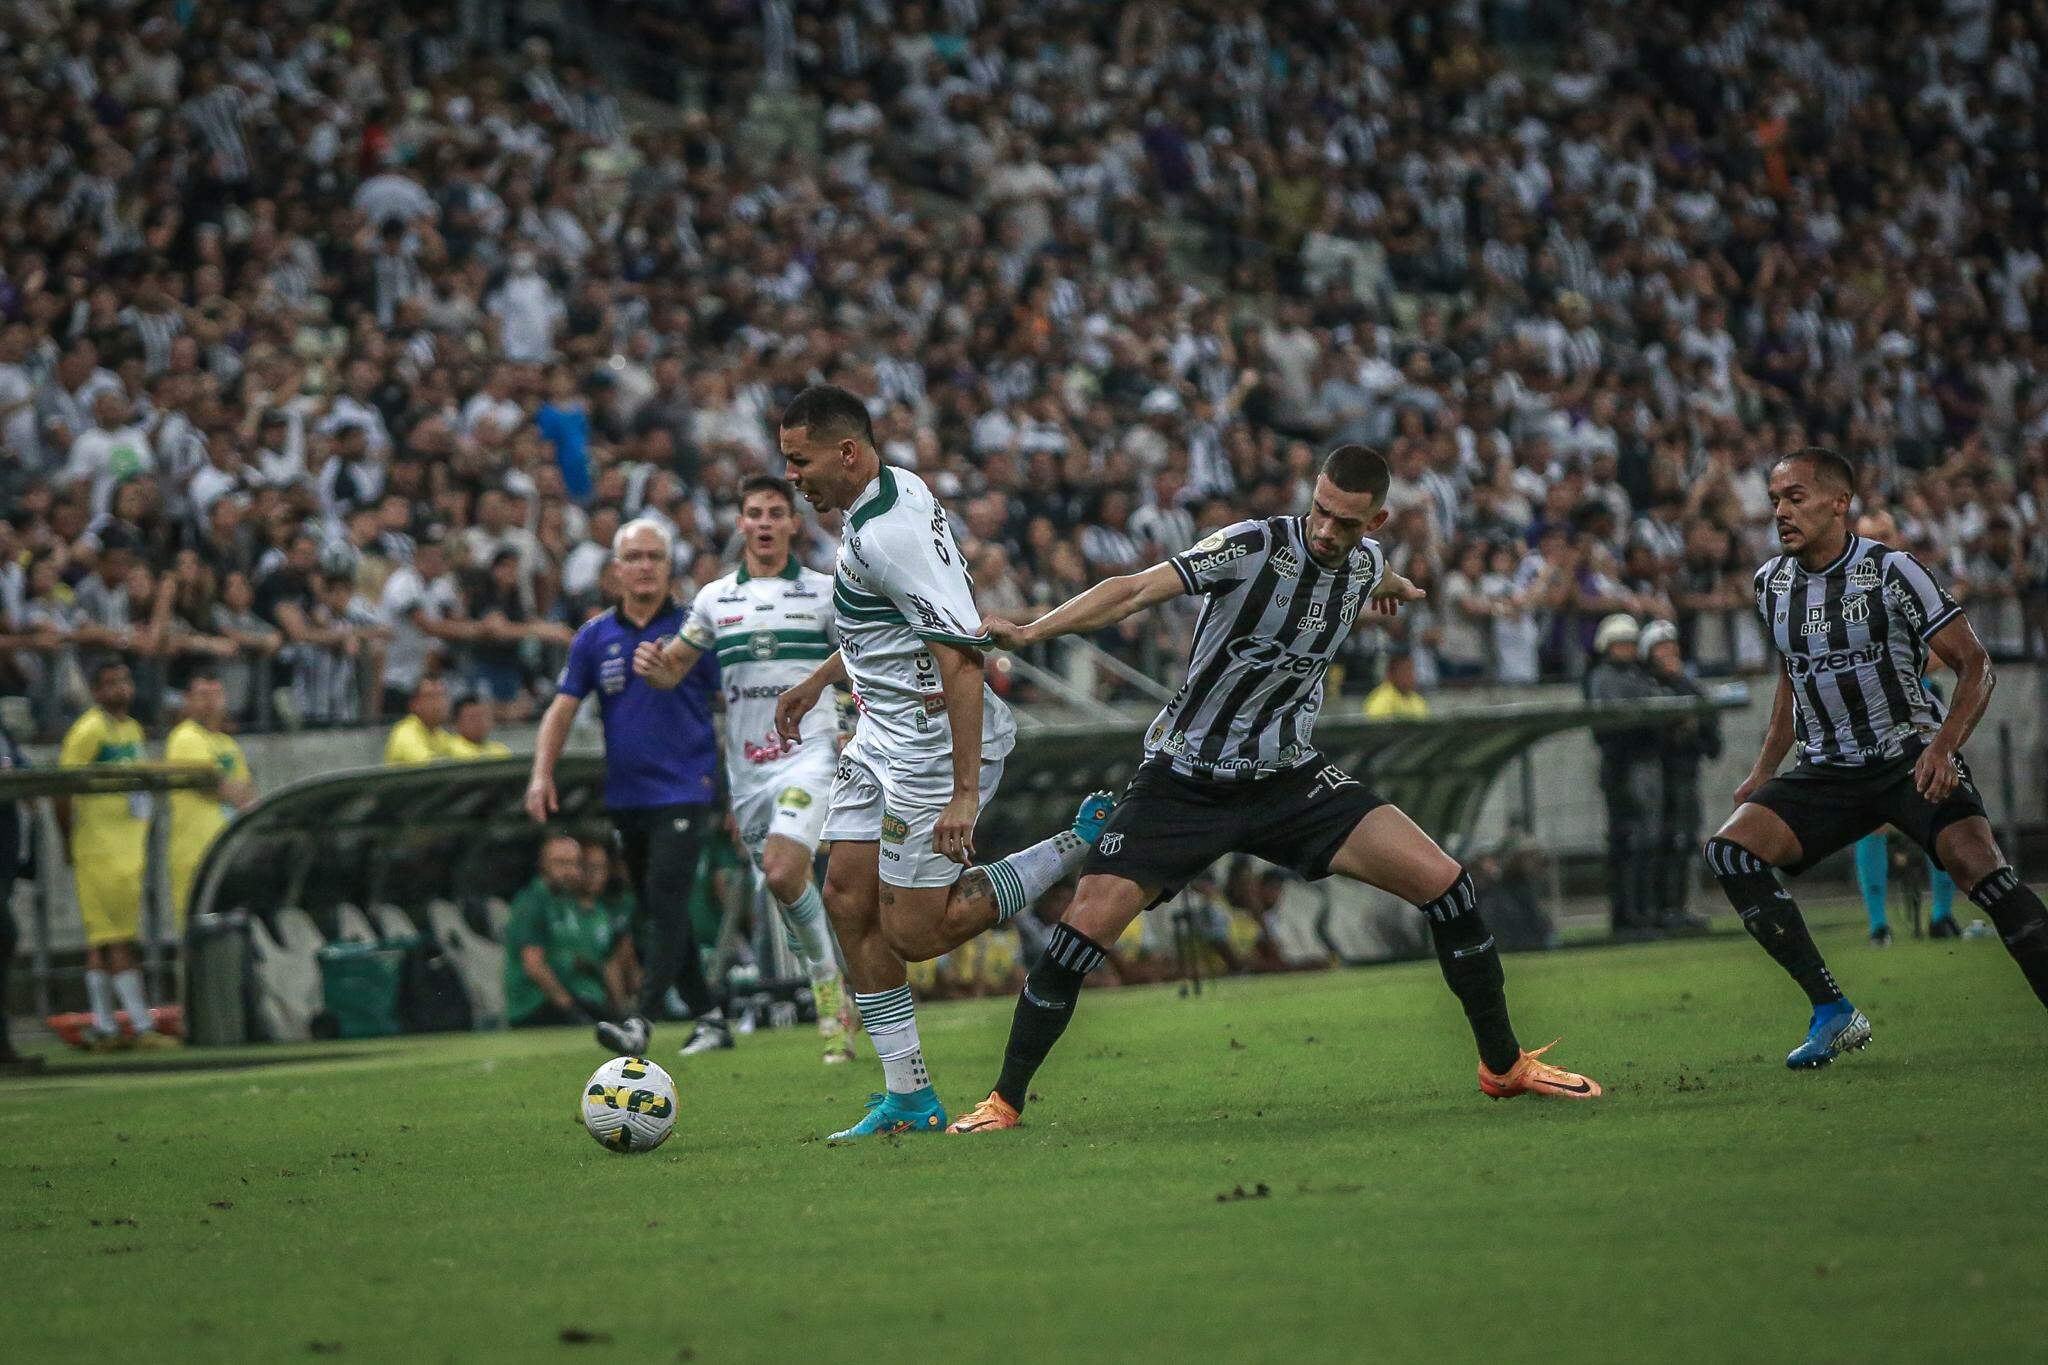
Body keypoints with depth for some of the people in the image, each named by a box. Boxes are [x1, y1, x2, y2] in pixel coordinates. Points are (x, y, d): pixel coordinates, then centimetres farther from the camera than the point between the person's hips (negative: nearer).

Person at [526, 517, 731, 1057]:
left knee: (667, 906, -17)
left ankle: (641, 1021, -24)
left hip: (683, 793, -5)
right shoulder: (595, 637, 7)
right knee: (659, 914, 9)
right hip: (625, 798, 5)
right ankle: (709, 1017, 20)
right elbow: (562, 709, 7)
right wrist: (542, 773, -7)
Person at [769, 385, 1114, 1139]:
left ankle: (1087, 843, 6)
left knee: (913, 933, -4)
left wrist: (964, 792, -30)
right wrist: (818, 681, 31)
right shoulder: (896, 489, 7)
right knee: (849, 899, 5)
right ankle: (910, 1100, 9)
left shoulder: (888, 533, -25)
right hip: (886, 734, 10)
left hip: (937, 739, -10)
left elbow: (961, 654, -29)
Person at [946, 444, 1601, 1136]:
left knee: (1440, 879, -8)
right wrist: (1030, 630, -43)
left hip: (1290, 778, 4)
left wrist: (1395, 587, 52)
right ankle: (1004, 1101, -1)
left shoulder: (1364, 561, 0)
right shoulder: (1251, 547, -19)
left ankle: (1505, 1065, 9)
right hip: (1183, 783, -4)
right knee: (1089, 921, -18)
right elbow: (1133, 590, -29)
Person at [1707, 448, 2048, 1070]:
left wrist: (1944, 746, -26)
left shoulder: (1889, 570, -11)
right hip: (1828, 771, 6)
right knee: (1729, 850, -16)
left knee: (1975, 860, -30)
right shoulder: (1772, 584, 6)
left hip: (1913, 755, -5)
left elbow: (1974, 663, -11)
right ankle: (1833, 1015, -13)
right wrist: (1764, 771, 18)